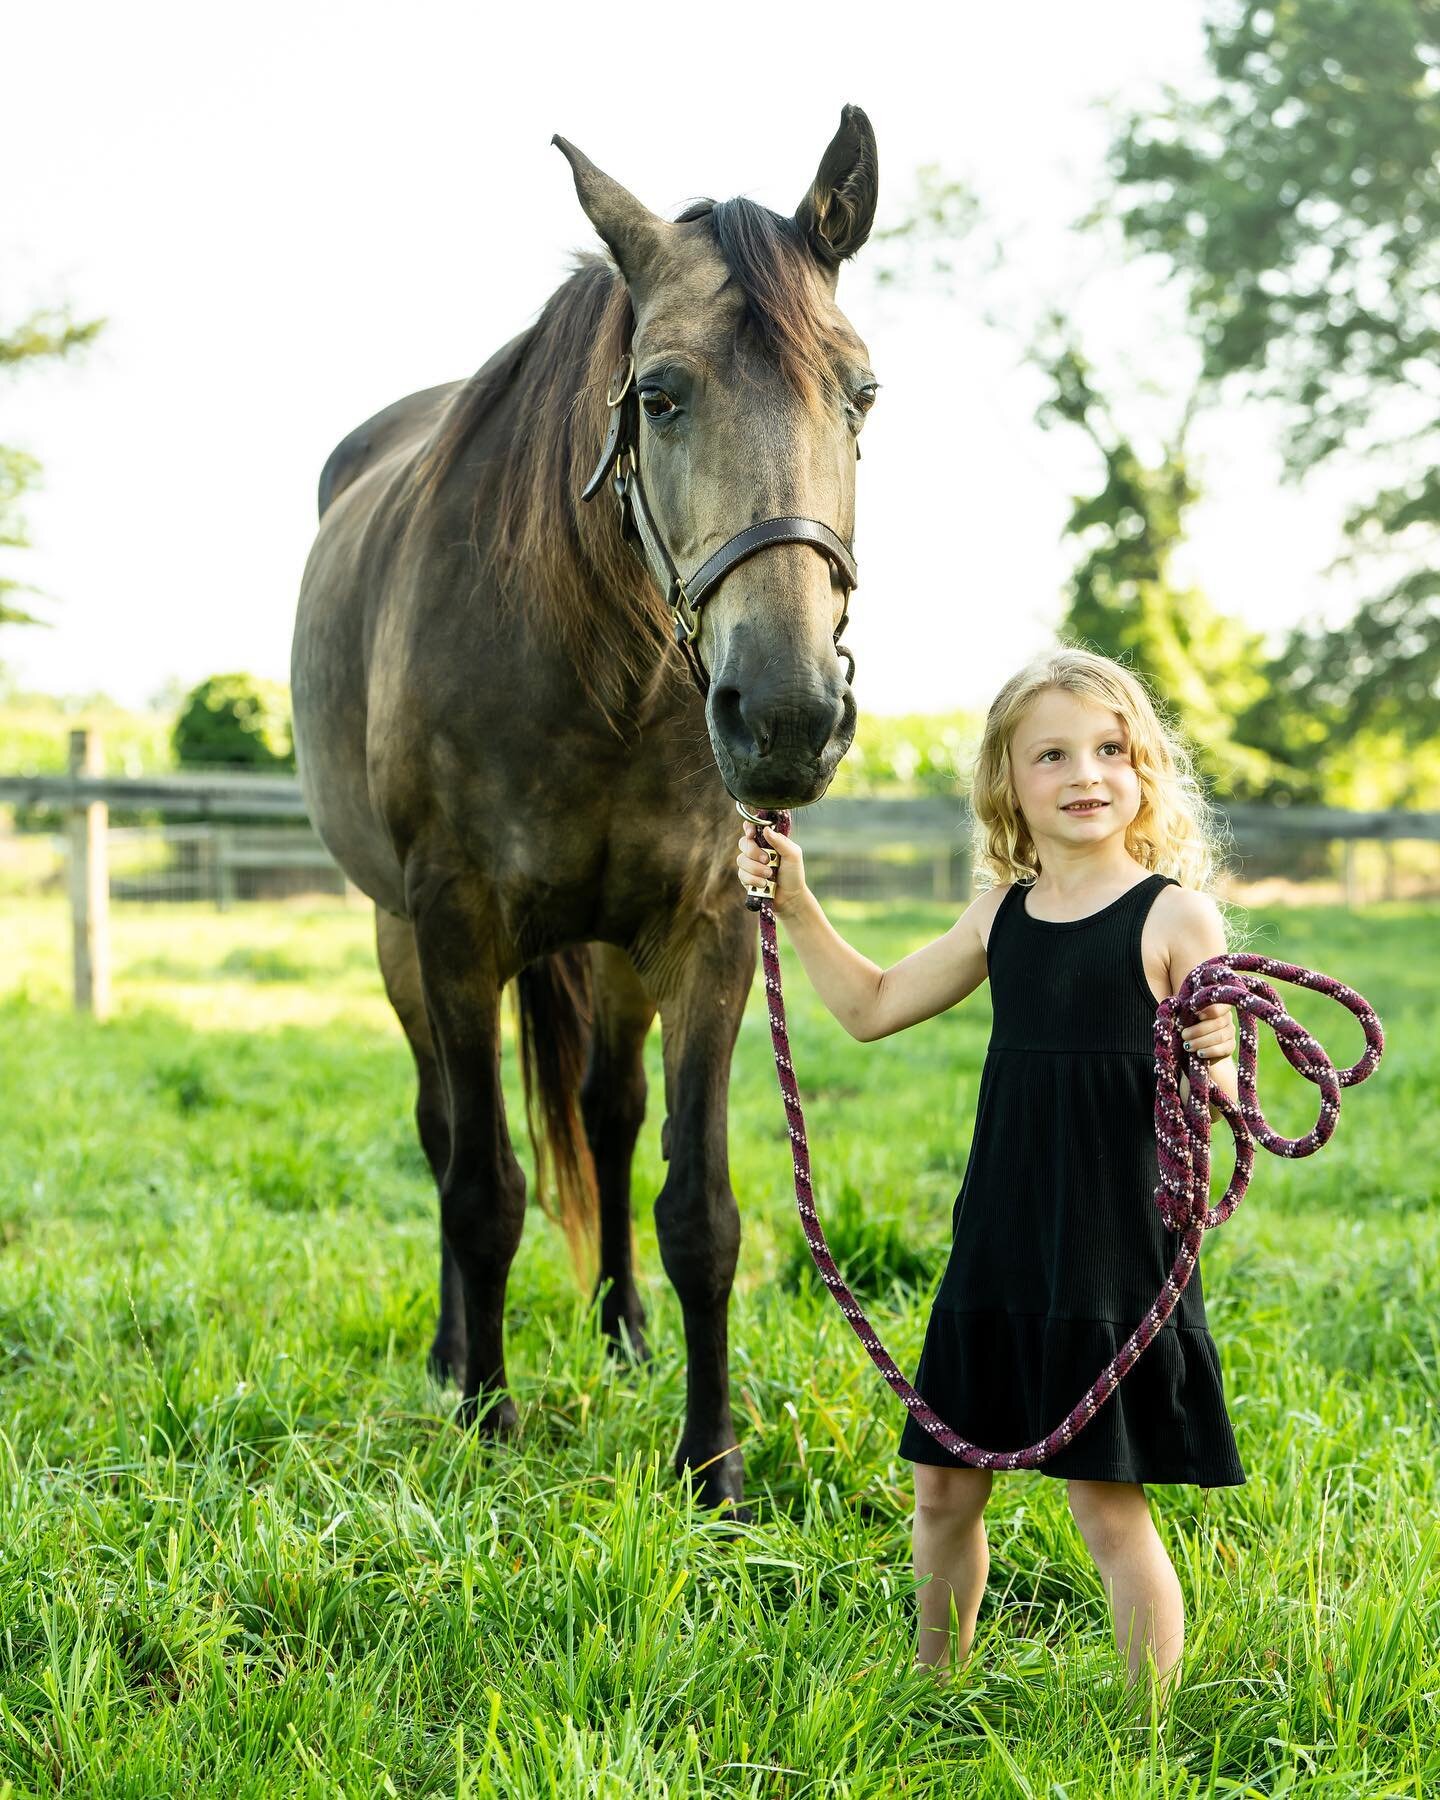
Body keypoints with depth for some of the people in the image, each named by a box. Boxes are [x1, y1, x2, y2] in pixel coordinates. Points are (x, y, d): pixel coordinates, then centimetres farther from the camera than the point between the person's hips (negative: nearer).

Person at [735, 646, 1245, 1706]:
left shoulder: (1175, 916, -9)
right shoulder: (1003, 917, 8)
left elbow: (1222, 1100, -10)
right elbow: (874, 1007, 21)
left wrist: (1215, 1066, -33)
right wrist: (795, 904, 13)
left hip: (1115, 1252, -6)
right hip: (998, 1248, 6)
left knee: (1107, 1502, -2)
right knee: (944, 1483, 15)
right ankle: (932, 1691, 35)